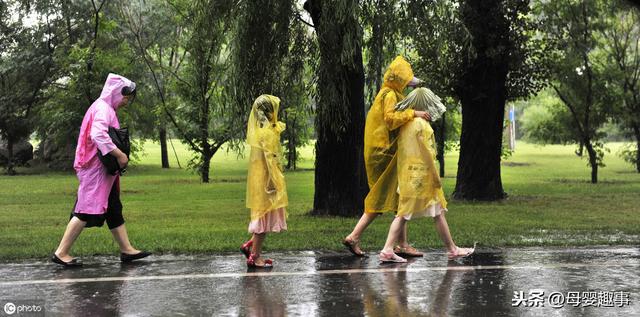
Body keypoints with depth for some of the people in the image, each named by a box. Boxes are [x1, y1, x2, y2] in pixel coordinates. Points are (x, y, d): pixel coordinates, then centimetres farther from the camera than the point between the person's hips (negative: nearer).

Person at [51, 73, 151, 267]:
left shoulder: (106, 108, 17)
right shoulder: (103, 109, -14)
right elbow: (98, 135, -29)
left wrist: (118, 156, 12)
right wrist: (119, 154, -25)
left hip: (103, 171, 11)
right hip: (96, 169, -11)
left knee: (114, 210, 12)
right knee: (88, 210, -9)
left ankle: (126, 250, 18)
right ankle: (61, 253, -5)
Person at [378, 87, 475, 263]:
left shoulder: (404, 123, 10)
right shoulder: (421, 124, -14)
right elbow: (427, 152, -15)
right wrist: (436, 177, -11)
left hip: (406, 175, 7)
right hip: (422, 175, -7)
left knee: (403, 214, 5)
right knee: (438, 213, 4)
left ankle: (388, 250, -3)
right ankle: (452, 249, 14)